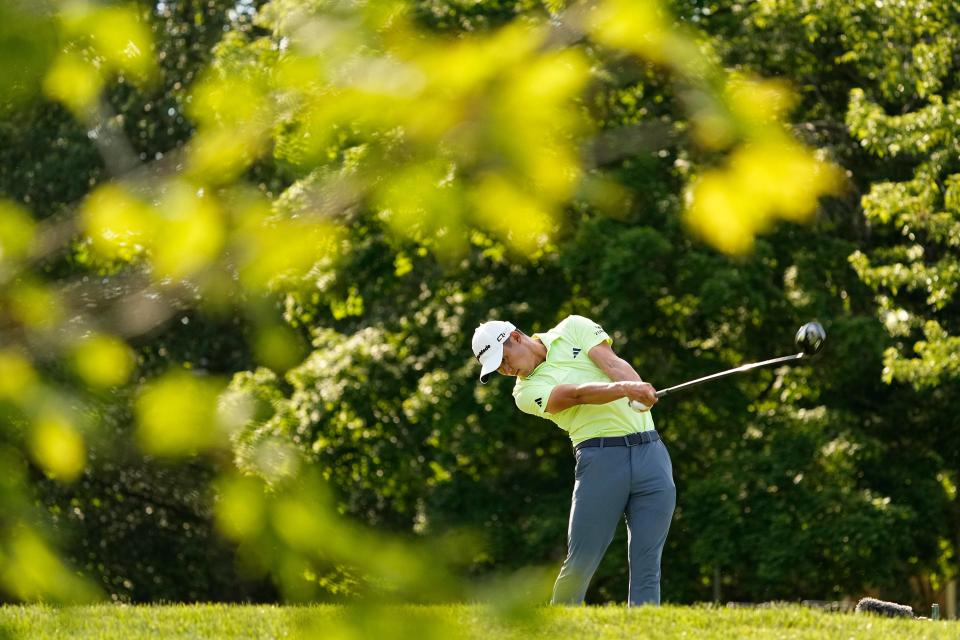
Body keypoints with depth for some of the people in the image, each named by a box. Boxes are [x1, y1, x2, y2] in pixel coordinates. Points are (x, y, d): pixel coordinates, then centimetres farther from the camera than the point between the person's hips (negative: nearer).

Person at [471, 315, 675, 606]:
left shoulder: (574, 329, 13)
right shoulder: (526, 392, 3)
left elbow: (613, 364, -3)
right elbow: (577, 395, -15)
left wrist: (641, 390, -24)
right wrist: (625, 388, -32)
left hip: (649, 450, 2)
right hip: (601, 458, -1)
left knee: (646, 567, -4)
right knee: (580, 563, -7)